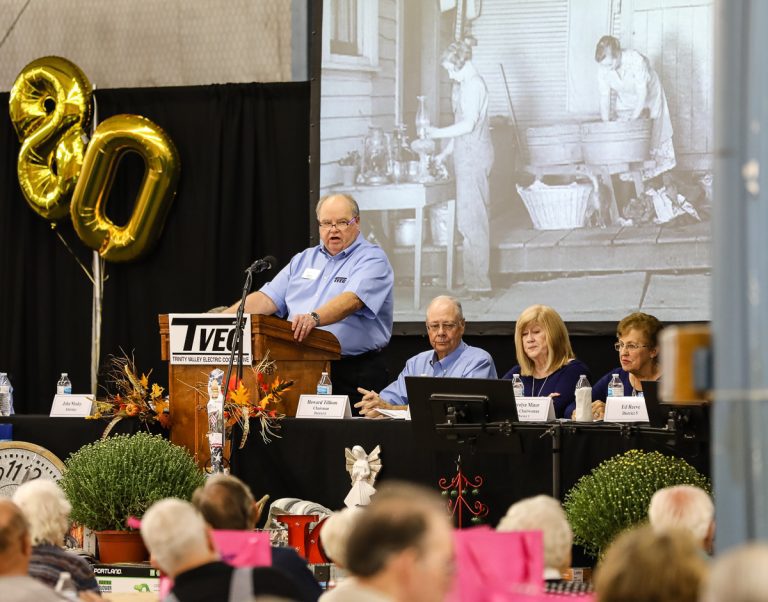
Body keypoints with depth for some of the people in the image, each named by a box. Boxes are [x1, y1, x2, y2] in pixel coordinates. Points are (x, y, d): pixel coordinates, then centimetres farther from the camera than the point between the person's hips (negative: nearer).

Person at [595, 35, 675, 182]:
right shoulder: (603, 70, -24)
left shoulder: (636, 60, -37)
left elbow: (642, 94, -34)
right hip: (626, 100, 3)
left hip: (649, 94, -3)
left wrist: (633, 120, -37)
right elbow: (604, 98, -20)